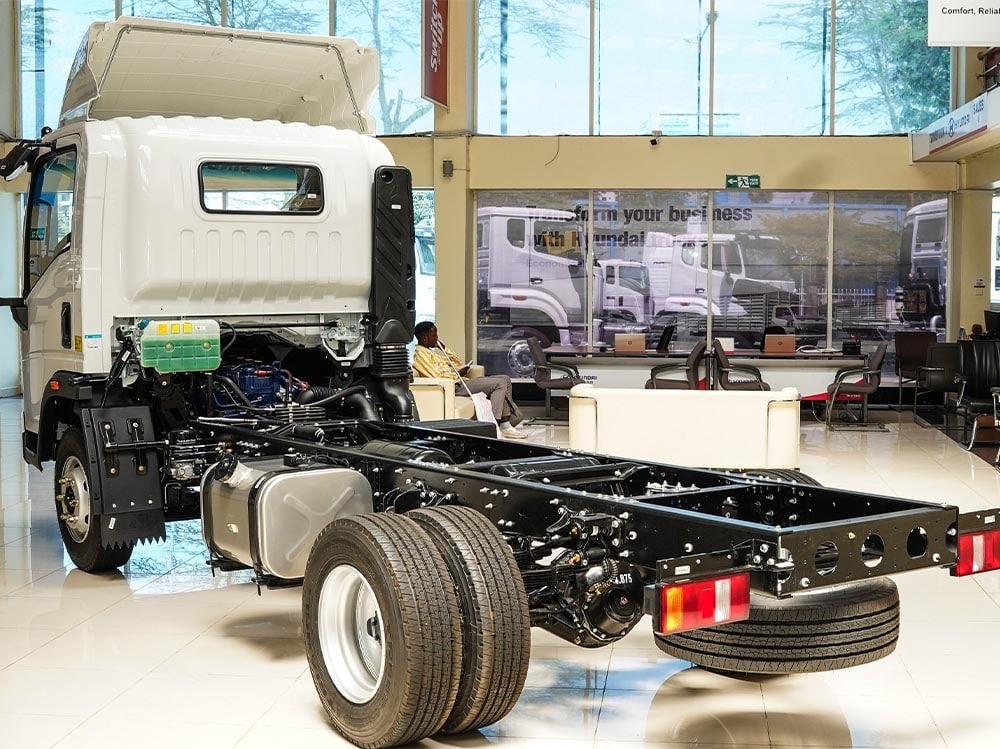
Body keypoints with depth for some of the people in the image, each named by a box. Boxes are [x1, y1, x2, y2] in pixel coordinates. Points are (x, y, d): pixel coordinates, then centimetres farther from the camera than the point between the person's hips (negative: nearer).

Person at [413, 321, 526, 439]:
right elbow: (437, 378, -20)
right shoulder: (420, 354, -9)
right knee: (500, 384, -19)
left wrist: (444, 348, 14)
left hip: (460, 381, 11)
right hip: (454, 387, -11)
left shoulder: (431, 352, 22)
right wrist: (457, 373, -9)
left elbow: (458, 363, 26)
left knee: (505, 379, 8)